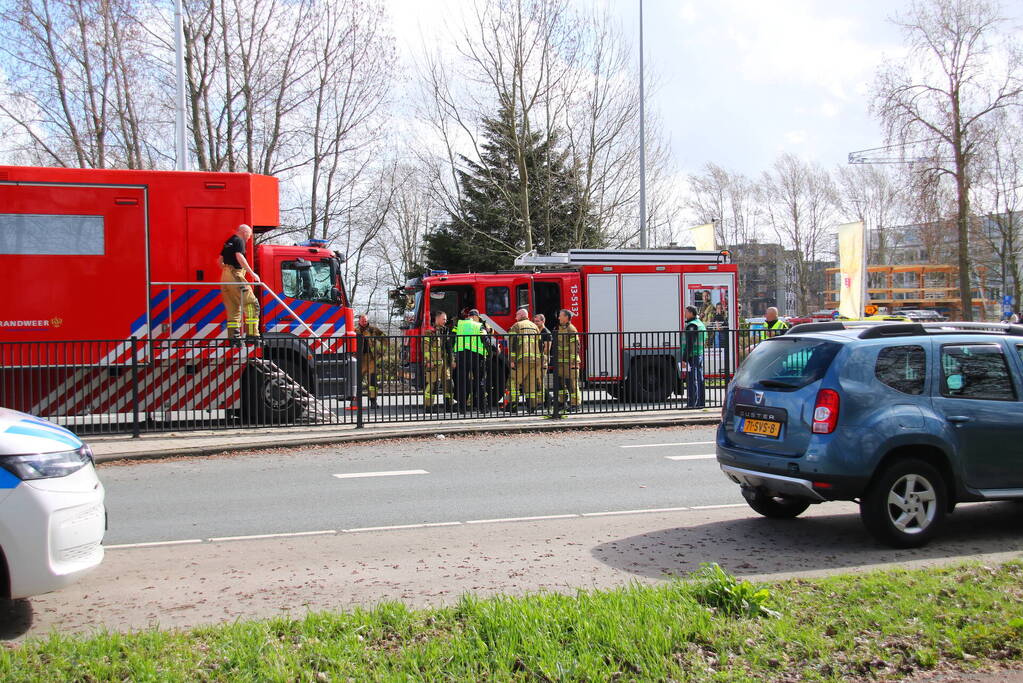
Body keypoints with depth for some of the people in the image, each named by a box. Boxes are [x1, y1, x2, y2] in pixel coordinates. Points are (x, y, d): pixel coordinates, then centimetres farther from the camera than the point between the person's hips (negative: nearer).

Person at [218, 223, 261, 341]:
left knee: (233, 307, 13)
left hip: (225, 275, 9)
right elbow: (239, 257, -21)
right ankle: (252, 333, -16)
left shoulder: (228, 242, 21)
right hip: (235, 275, -9)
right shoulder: (239, 241, -5)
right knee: (251, 303, -9)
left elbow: (219, 260, 25)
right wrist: (252, 273, -22)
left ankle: (233, 334, 11)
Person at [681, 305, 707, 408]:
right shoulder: (701, 324, 18)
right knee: (700, 379, 11)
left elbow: (689, 343, -19)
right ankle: (700, 402, 14)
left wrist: (684, 358, -19)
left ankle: (692, 403, -8)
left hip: (692, 356, -10)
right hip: (701, 354, 10)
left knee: (692, 380, -8)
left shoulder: (692, 325, -13)